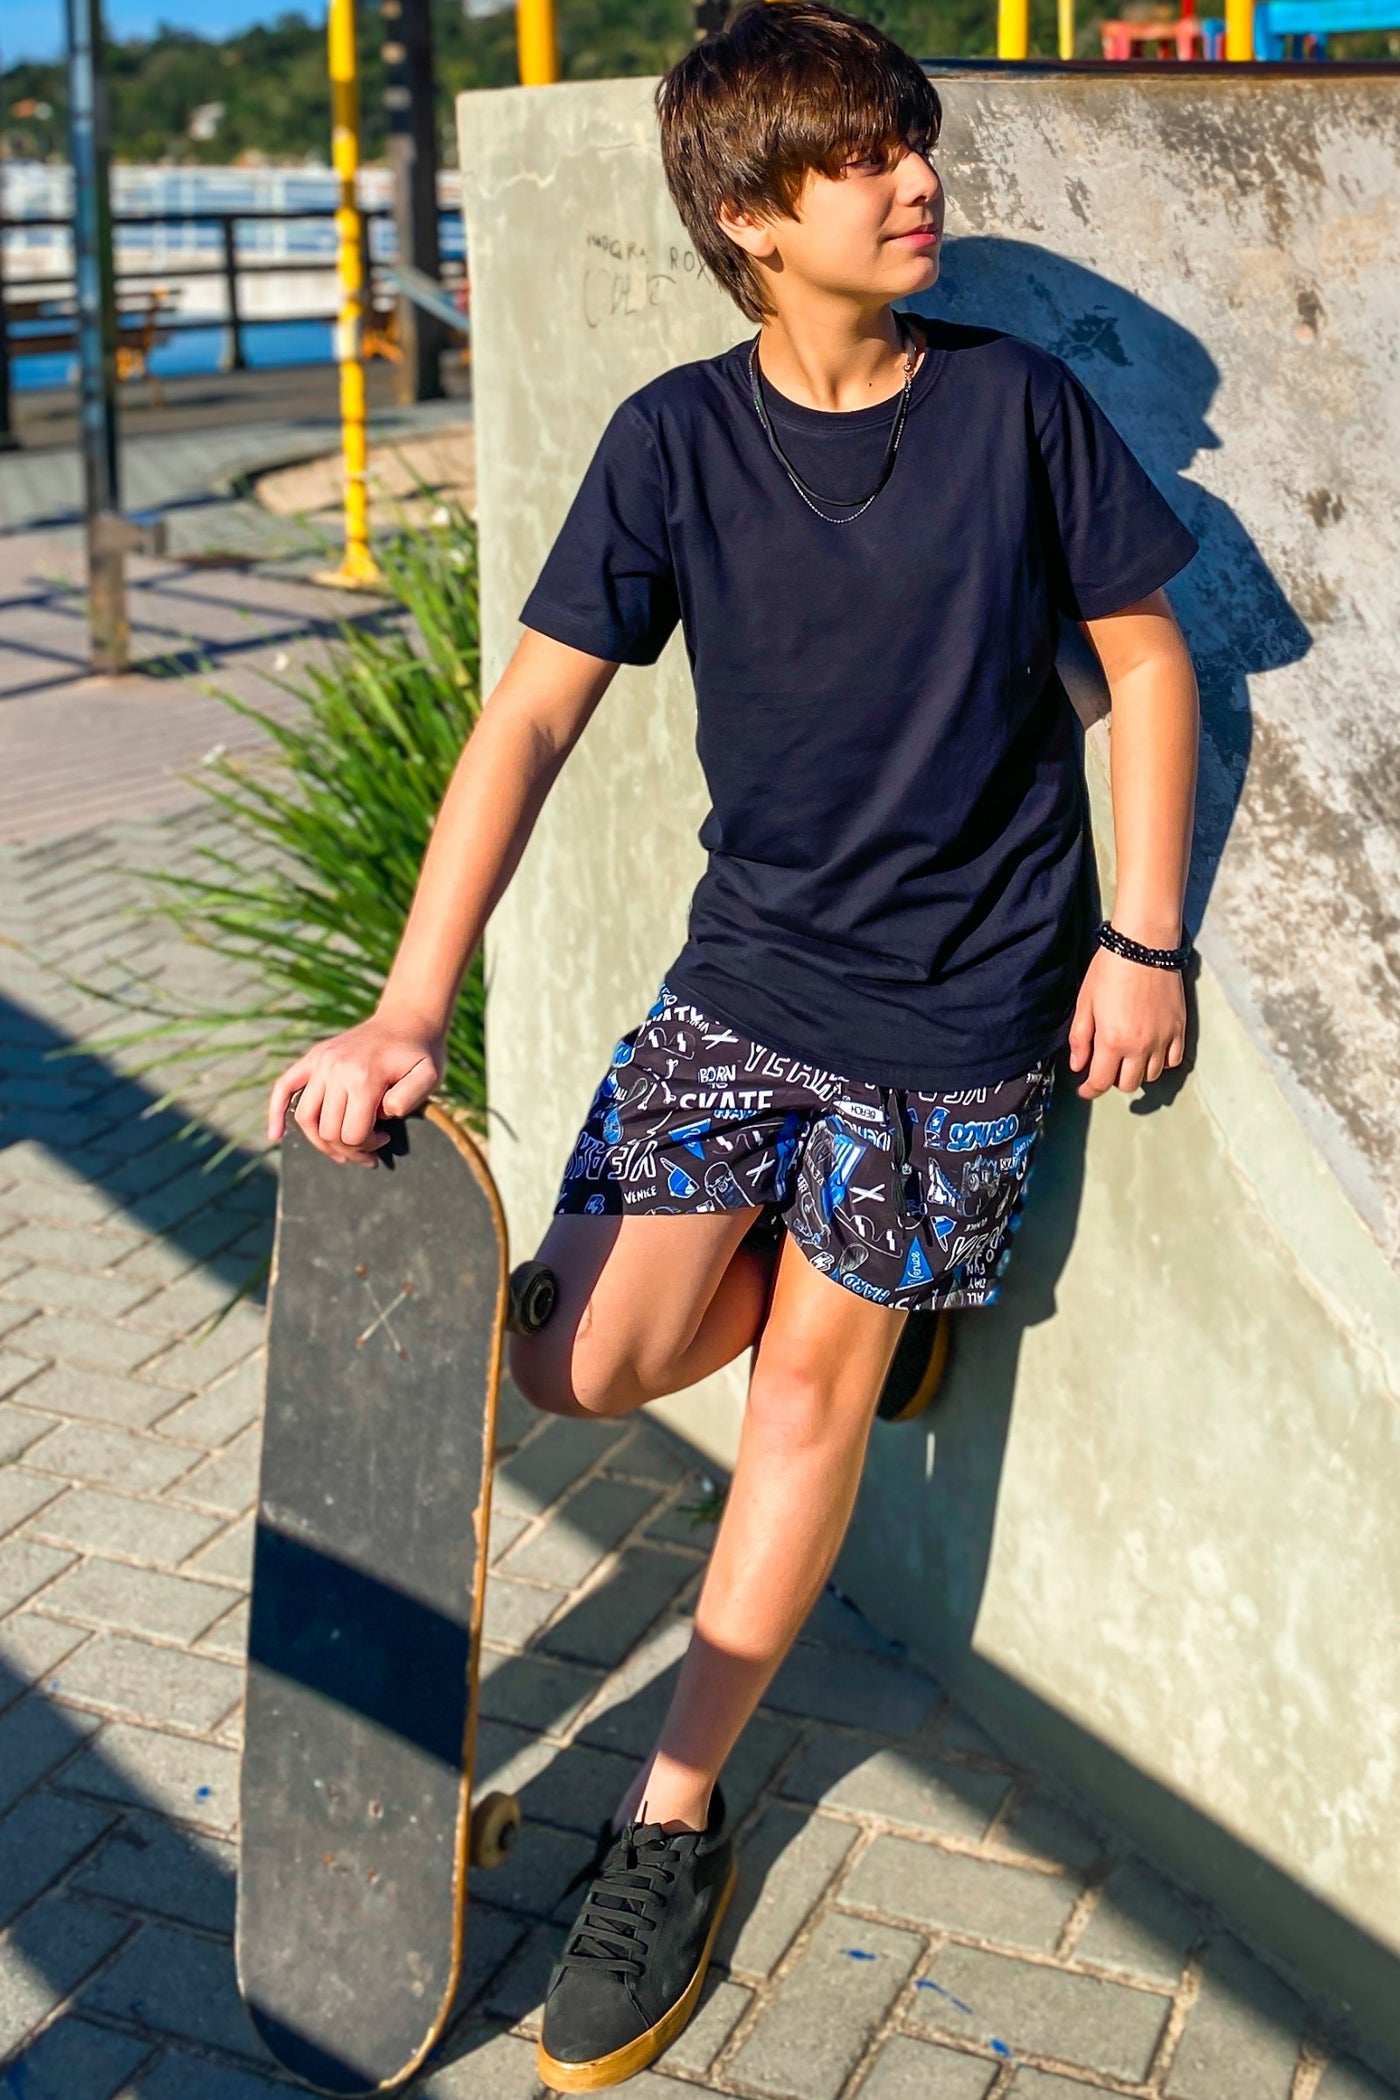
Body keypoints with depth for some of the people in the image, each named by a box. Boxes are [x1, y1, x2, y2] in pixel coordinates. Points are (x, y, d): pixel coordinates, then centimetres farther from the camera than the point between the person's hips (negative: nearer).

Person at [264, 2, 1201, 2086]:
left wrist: (1144, 940, -3)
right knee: (587, 1364, -5)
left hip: (962, 1005, -1)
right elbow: (534, 711, -9)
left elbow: (1145, 660, 3)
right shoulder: (677, 437, -5)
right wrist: (412, 1007, -17)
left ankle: (678, 1817, 21)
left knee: (811, 1381, 4)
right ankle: (862, 1287, 28)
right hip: (745, 971, 2)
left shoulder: (1017, 401, -6)